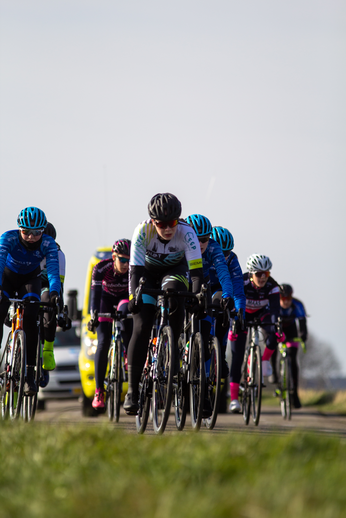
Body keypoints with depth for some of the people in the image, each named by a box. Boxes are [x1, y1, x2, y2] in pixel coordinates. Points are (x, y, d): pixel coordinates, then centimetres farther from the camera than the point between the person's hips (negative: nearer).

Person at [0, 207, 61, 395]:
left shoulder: (48, 244, -29)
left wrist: (54, 292, -56)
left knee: (30, 318, -21)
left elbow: (53, 270, -36)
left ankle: (29, 374, -19)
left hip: (30, 279, 0)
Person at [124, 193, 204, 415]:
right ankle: (132, 391, -13)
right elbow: (135, 269, -31)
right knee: (141, 328, -15)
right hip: (148, 272, 0)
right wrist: (134, 296, -46)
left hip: (175, 270, 0)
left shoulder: (186, 232, -30)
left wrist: (197, 296, -48)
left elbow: (196, 270, -34)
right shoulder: (143, 231, -30)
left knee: (174, 293, -36)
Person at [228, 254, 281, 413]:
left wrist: (277, 327, -52)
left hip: (261, 313, 2)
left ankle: (265, 360, -3)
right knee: (237, 355, -12)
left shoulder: (272, 285, -27)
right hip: (243, 314, -2)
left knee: (273, 334, -32)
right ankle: (234, 398, -10)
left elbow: (275, 308, -35)